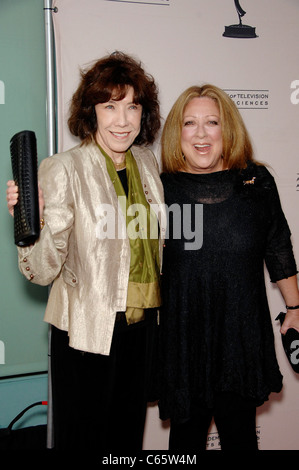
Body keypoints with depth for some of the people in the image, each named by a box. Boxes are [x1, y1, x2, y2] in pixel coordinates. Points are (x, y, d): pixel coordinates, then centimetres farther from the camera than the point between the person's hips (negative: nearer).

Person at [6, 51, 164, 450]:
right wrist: (32, 225, -36)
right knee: (84, 435, 11)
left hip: (143, 323, 6)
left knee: (129, 432, 21)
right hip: (87, 329, -5)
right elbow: (44, 271, -20)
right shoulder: (63, 170, -16)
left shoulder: (146, 161, 3)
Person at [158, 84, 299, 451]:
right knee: (188, 432, 14)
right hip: (183, 335, 0)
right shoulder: (162, 187, -4)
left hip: (243, 333, 1)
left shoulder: (257, 182, -1)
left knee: (240, 433, 14)